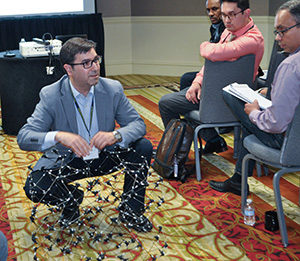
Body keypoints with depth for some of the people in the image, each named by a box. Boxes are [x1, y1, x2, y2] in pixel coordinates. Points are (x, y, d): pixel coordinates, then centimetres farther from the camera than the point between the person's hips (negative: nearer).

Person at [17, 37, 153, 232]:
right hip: (66, 161, -2)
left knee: (144, 147, -20)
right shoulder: (50, 96, -17)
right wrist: (58, 136, -44)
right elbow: (24, 137, -23)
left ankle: (130, 209, 0)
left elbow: (138, 124, -9)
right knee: (34, 188, -27)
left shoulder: (113, 89, -10)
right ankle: (72, 198, 9)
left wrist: (116, 135, -33)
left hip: (105, 156, 2)